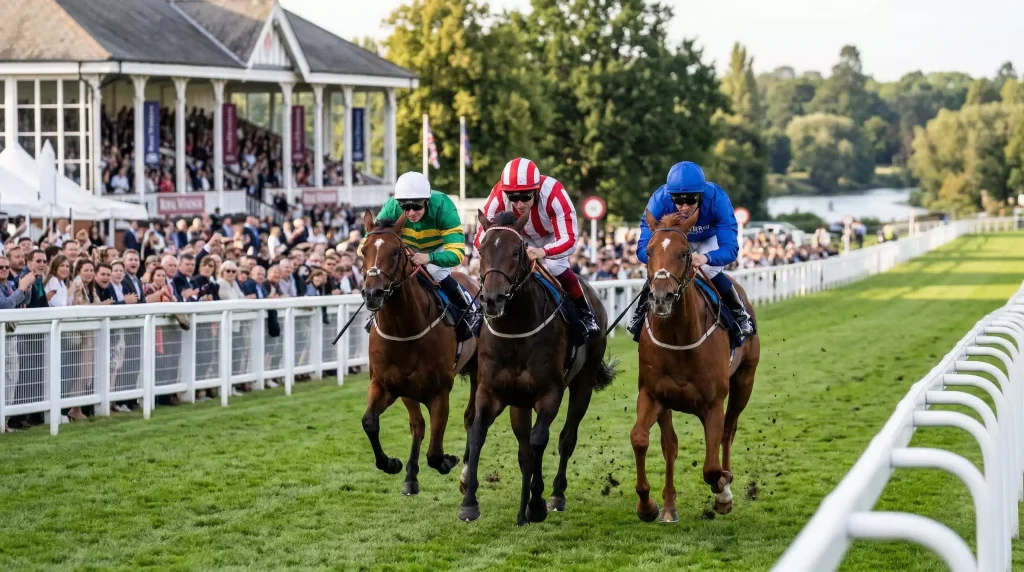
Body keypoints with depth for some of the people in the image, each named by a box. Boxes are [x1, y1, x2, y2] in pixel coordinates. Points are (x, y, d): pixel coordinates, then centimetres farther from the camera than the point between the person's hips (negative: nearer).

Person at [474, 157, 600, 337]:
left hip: (553, 236, -3)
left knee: (555, 267, -26)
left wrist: (544, 252, -63)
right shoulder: (498, 196, -35)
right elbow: (482, 237, -31)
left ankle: (586, 313, -7)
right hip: (521, 237, 3)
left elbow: (569, 240, -42)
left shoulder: (554, 193, -42)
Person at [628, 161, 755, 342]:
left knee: (712, 273, -25)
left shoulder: (717, 199, -41)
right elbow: (643, 248, -40)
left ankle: (740, 314, 4)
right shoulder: (660, 200, -39)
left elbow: (730, 248, -44)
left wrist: (705, 258, -66)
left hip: (709, 240, -1)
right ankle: (641, 313, 13)